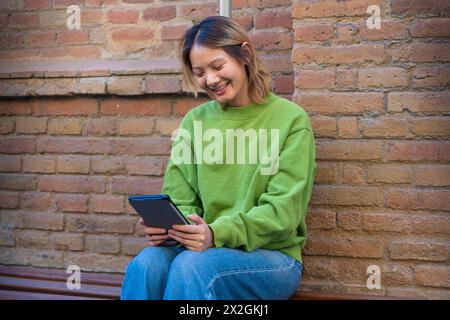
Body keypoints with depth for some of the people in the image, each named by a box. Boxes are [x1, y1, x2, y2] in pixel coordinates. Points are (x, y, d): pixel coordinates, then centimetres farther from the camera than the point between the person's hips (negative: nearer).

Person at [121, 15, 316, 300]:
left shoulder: (291, 119, -4)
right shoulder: (194, 121, 9)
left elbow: (283, 211, -11)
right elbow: (180, 199, 7)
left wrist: (218, 233, -25)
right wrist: (168, 225, -16)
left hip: (272, 256, -3)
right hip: (205, 248, 3)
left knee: (193, 265, -33)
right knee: (146, 264, -30)